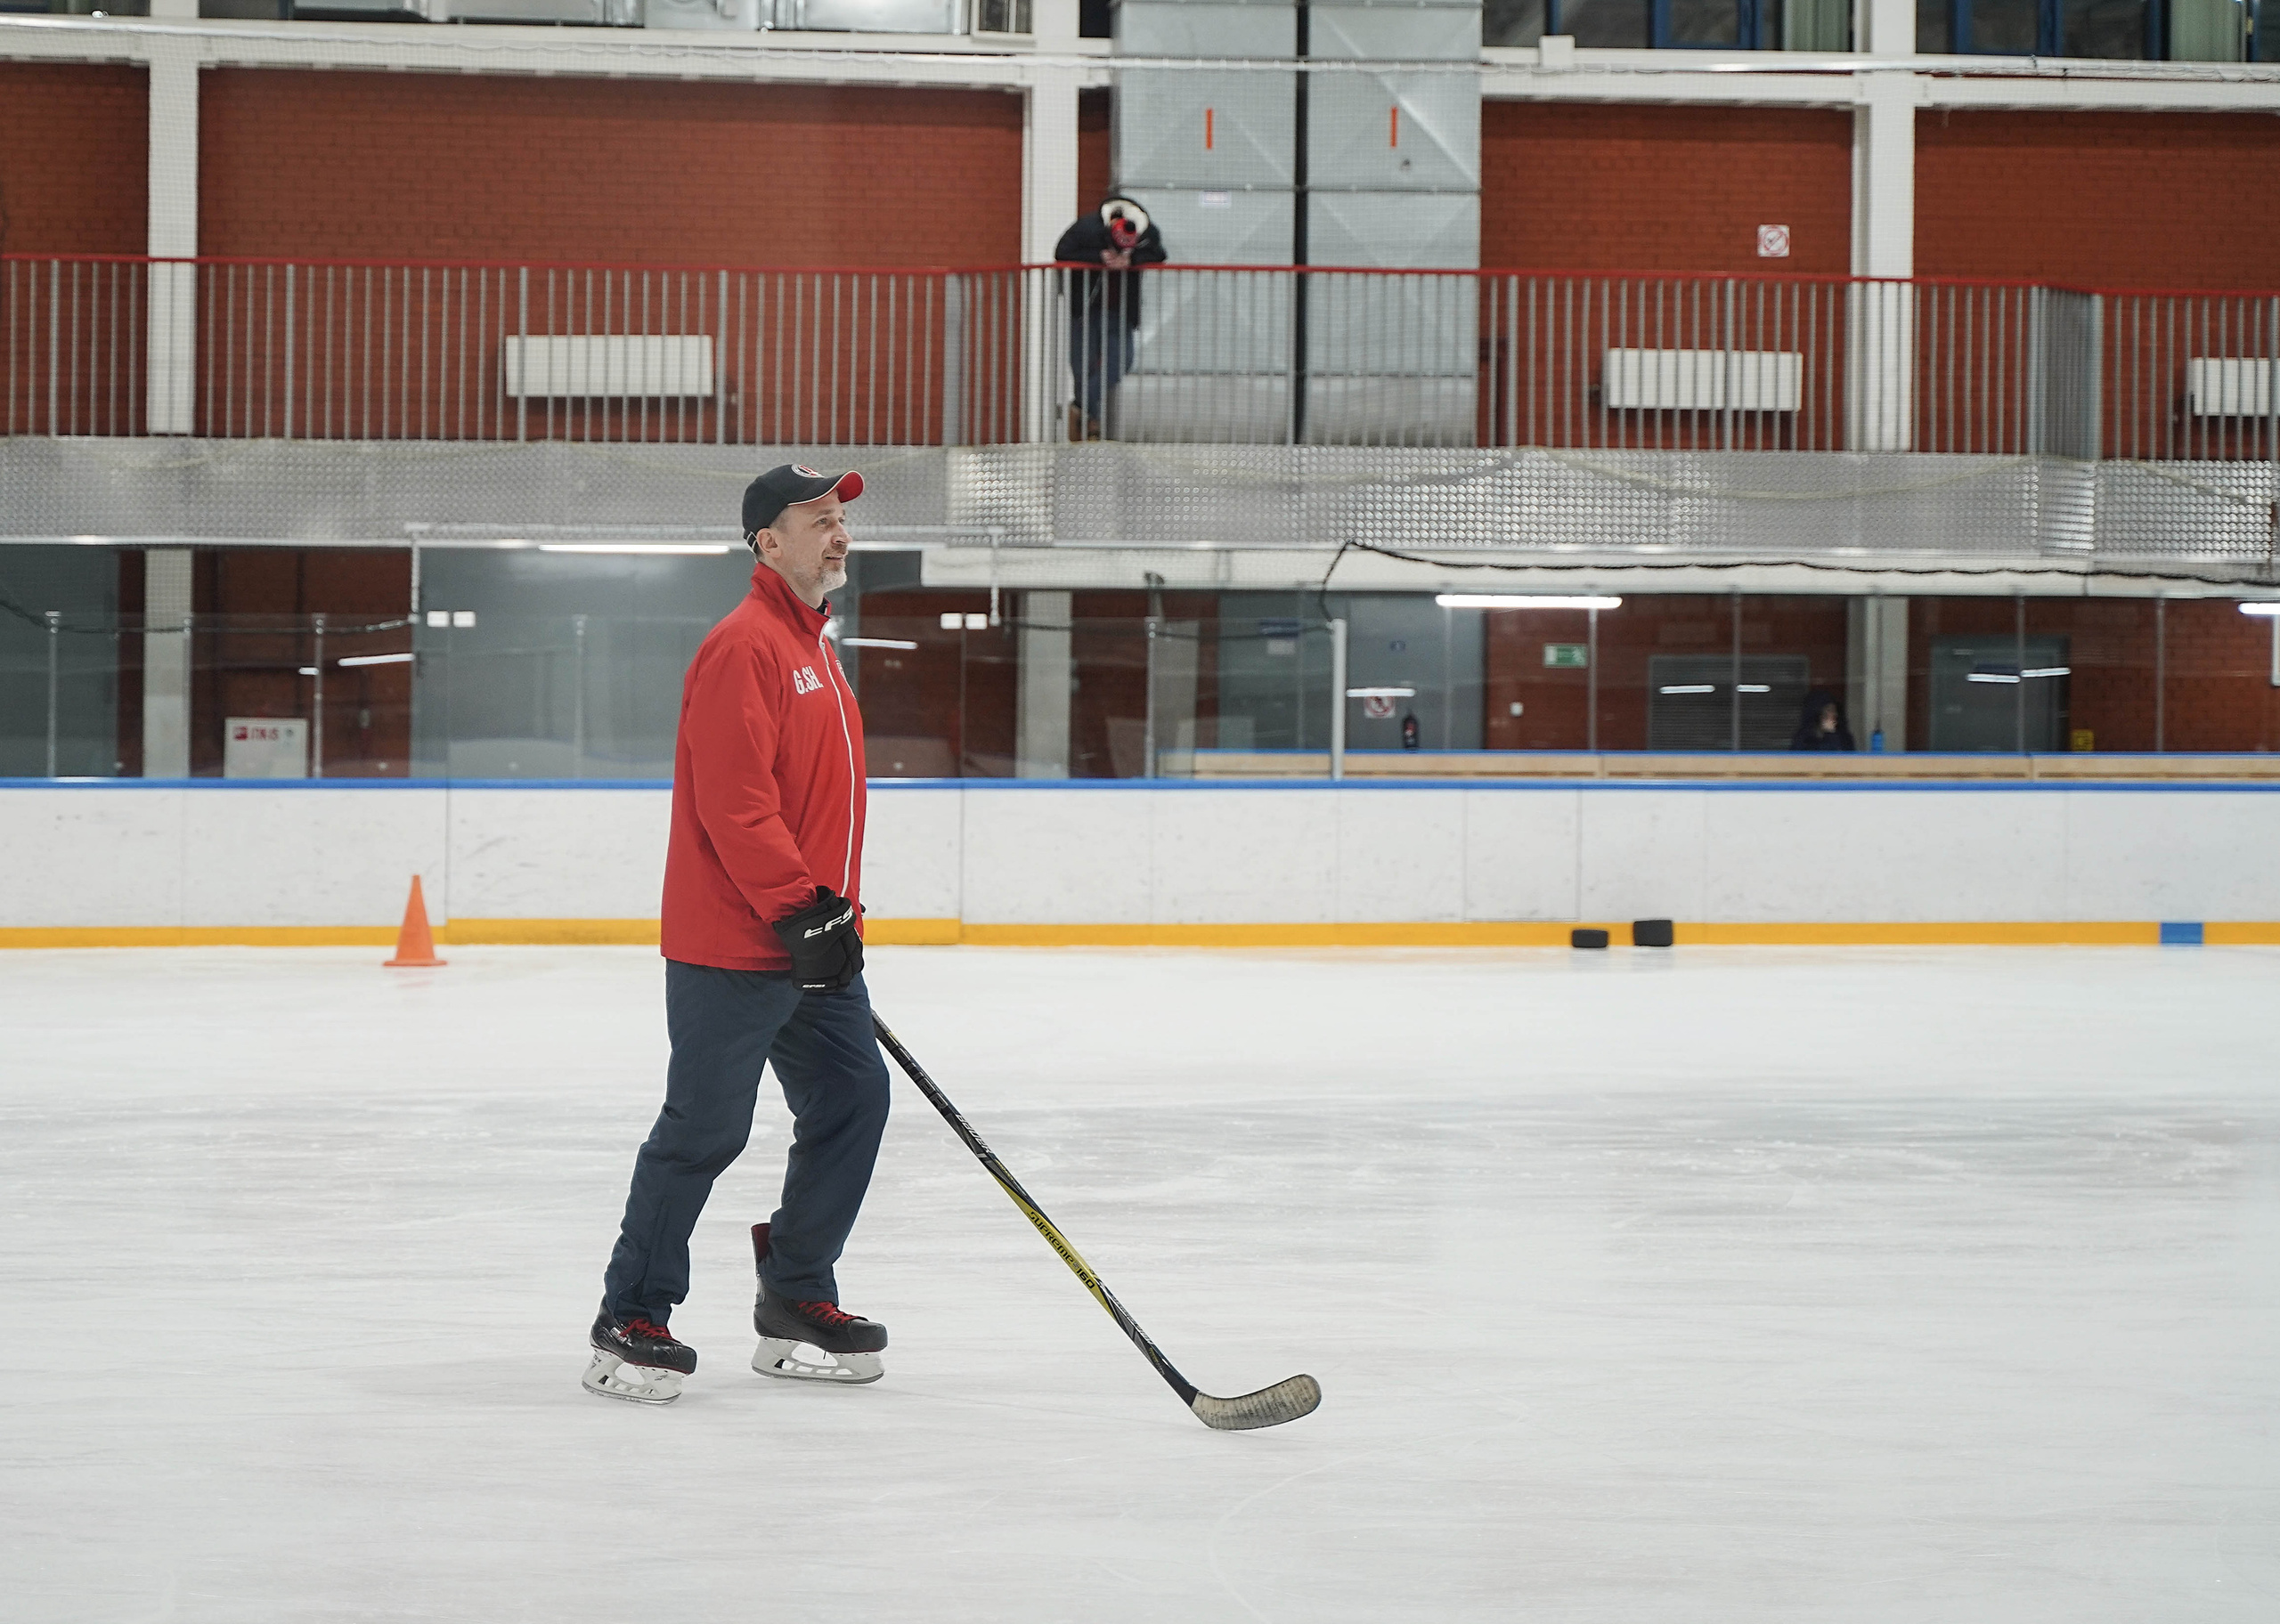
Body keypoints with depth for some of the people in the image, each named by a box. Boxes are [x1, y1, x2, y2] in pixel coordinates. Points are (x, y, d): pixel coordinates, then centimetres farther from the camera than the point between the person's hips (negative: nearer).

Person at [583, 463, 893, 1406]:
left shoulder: (811, 647, 18)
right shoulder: (743, 647, -15)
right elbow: (735, 802, -22)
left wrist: (835, 910, 23)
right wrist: (802, 908, -23)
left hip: (810, 943, 10)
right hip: (731, 948, -10)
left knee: (851, 1101, 8)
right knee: (705, 1130, -5)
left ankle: (796, 1304, 19)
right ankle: (630, 1325, 4)